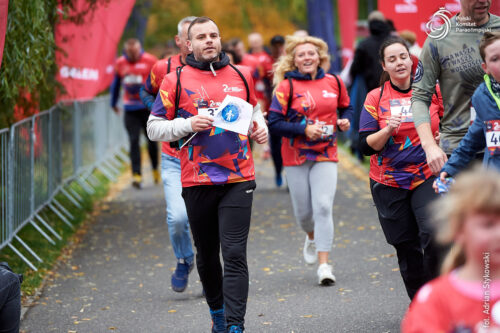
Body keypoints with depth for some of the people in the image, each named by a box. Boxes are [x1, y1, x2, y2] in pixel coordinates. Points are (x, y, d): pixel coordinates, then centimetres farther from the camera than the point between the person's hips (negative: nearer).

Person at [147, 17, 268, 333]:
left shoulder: (241, 76, 10)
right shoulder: (176, 81, 1)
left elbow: (254, 108, 27)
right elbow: (154, 127, 2)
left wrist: (261, 128, 6)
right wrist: (188, 124, -13)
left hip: (238, 179, 0)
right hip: (197, 182, 0)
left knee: (235, 254, -10)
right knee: (207, 254, 13)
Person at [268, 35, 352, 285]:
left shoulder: (333, 82, 4)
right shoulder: (286, 86, -6)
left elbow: (346, 107, 21)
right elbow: (274, 123, -10)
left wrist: (345, 120, -1)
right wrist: (304, 129, -20)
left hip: (326, 154, 1)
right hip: (296, 156, -1)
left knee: (323, 207, -12)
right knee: (303, 211, 8)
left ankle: (324, 265, -11)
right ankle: (312, 237, 44)